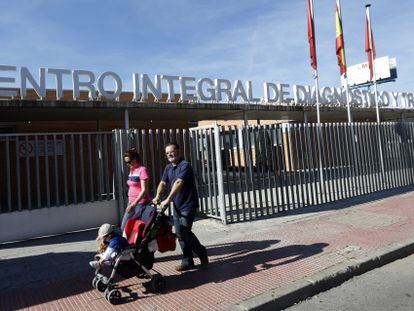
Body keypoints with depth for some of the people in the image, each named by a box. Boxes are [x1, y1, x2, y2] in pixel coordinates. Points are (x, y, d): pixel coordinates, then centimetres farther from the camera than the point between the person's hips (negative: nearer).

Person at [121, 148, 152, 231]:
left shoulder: (142, 170, -11)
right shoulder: (132, 170, 14)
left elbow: (144, 190, -17)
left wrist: (134, 204, -22)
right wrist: (130, 203, 17)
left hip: (141, 203, -8)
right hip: (131, 202, 8)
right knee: (124, 227, 8)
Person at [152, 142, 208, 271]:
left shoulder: (185, 165, -15)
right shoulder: (168, 168, 12)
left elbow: (178, 183, -27)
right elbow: (163, 183, 3)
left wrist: (168, 199, -34)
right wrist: (157, 196, -15)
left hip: (188, 205, -8)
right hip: (177, 206, 8)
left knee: (185, 232, -11)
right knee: (180, 234, 8)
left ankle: (202, 253, 13)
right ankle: (187, 262, 19)